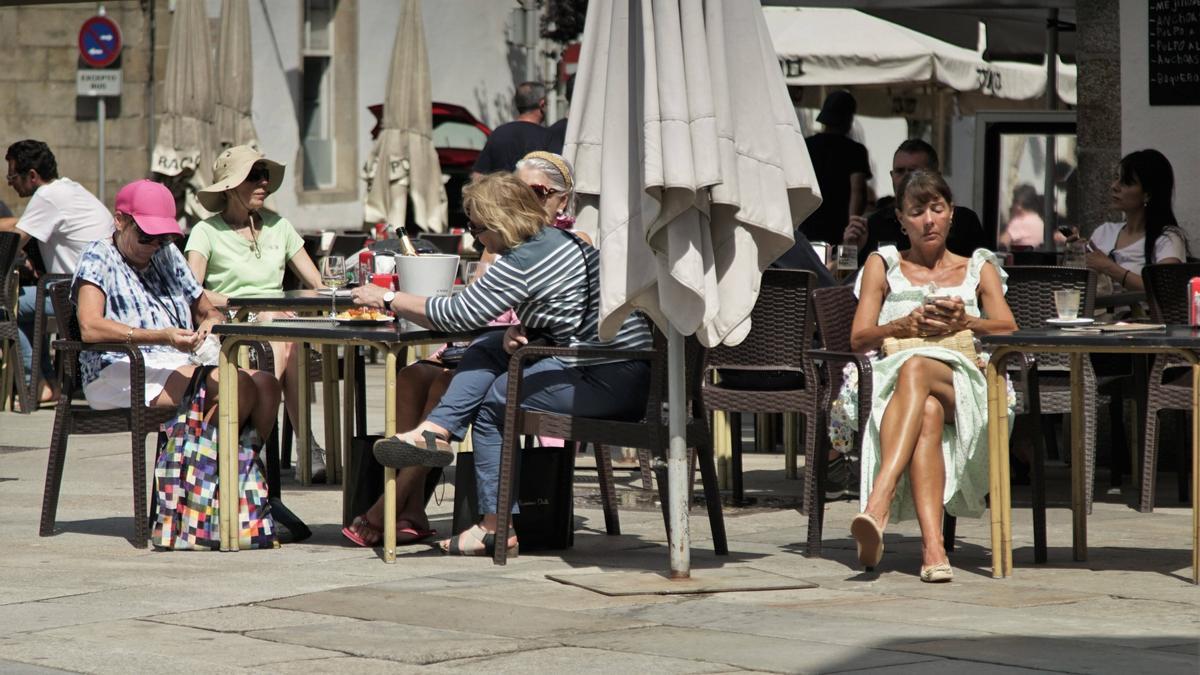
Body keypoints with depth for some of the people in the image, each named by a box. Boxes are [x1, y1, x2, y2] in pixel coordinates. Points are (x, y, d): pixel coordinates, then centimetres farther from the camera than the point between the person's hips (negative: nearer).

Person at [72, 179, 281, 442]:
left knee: (265, 384, -18)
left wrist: (212, 320, 1)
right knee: (240, 386, -27)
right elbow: (90, 328, -15)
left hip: (179, 367, 8)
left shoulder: (167, 255, 23)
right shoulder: (98, 257, 1)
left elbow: (205, 310, 29)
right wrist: (163, 337, -25)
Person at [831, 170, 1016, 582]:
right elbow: (858, 338, 11)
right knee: (928, 412, -41)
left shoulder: (979, 269, 27)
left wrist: (966, 323, -13)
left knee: (916, 369, -40)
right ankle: (933, 546, -59)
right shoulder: (882, 265, 27)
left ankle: (877, 506, -58)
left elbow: (1009, 332, 8)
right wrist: (905, 326, -10)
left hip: (964, 385, 0)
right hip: (891, 383, 0)